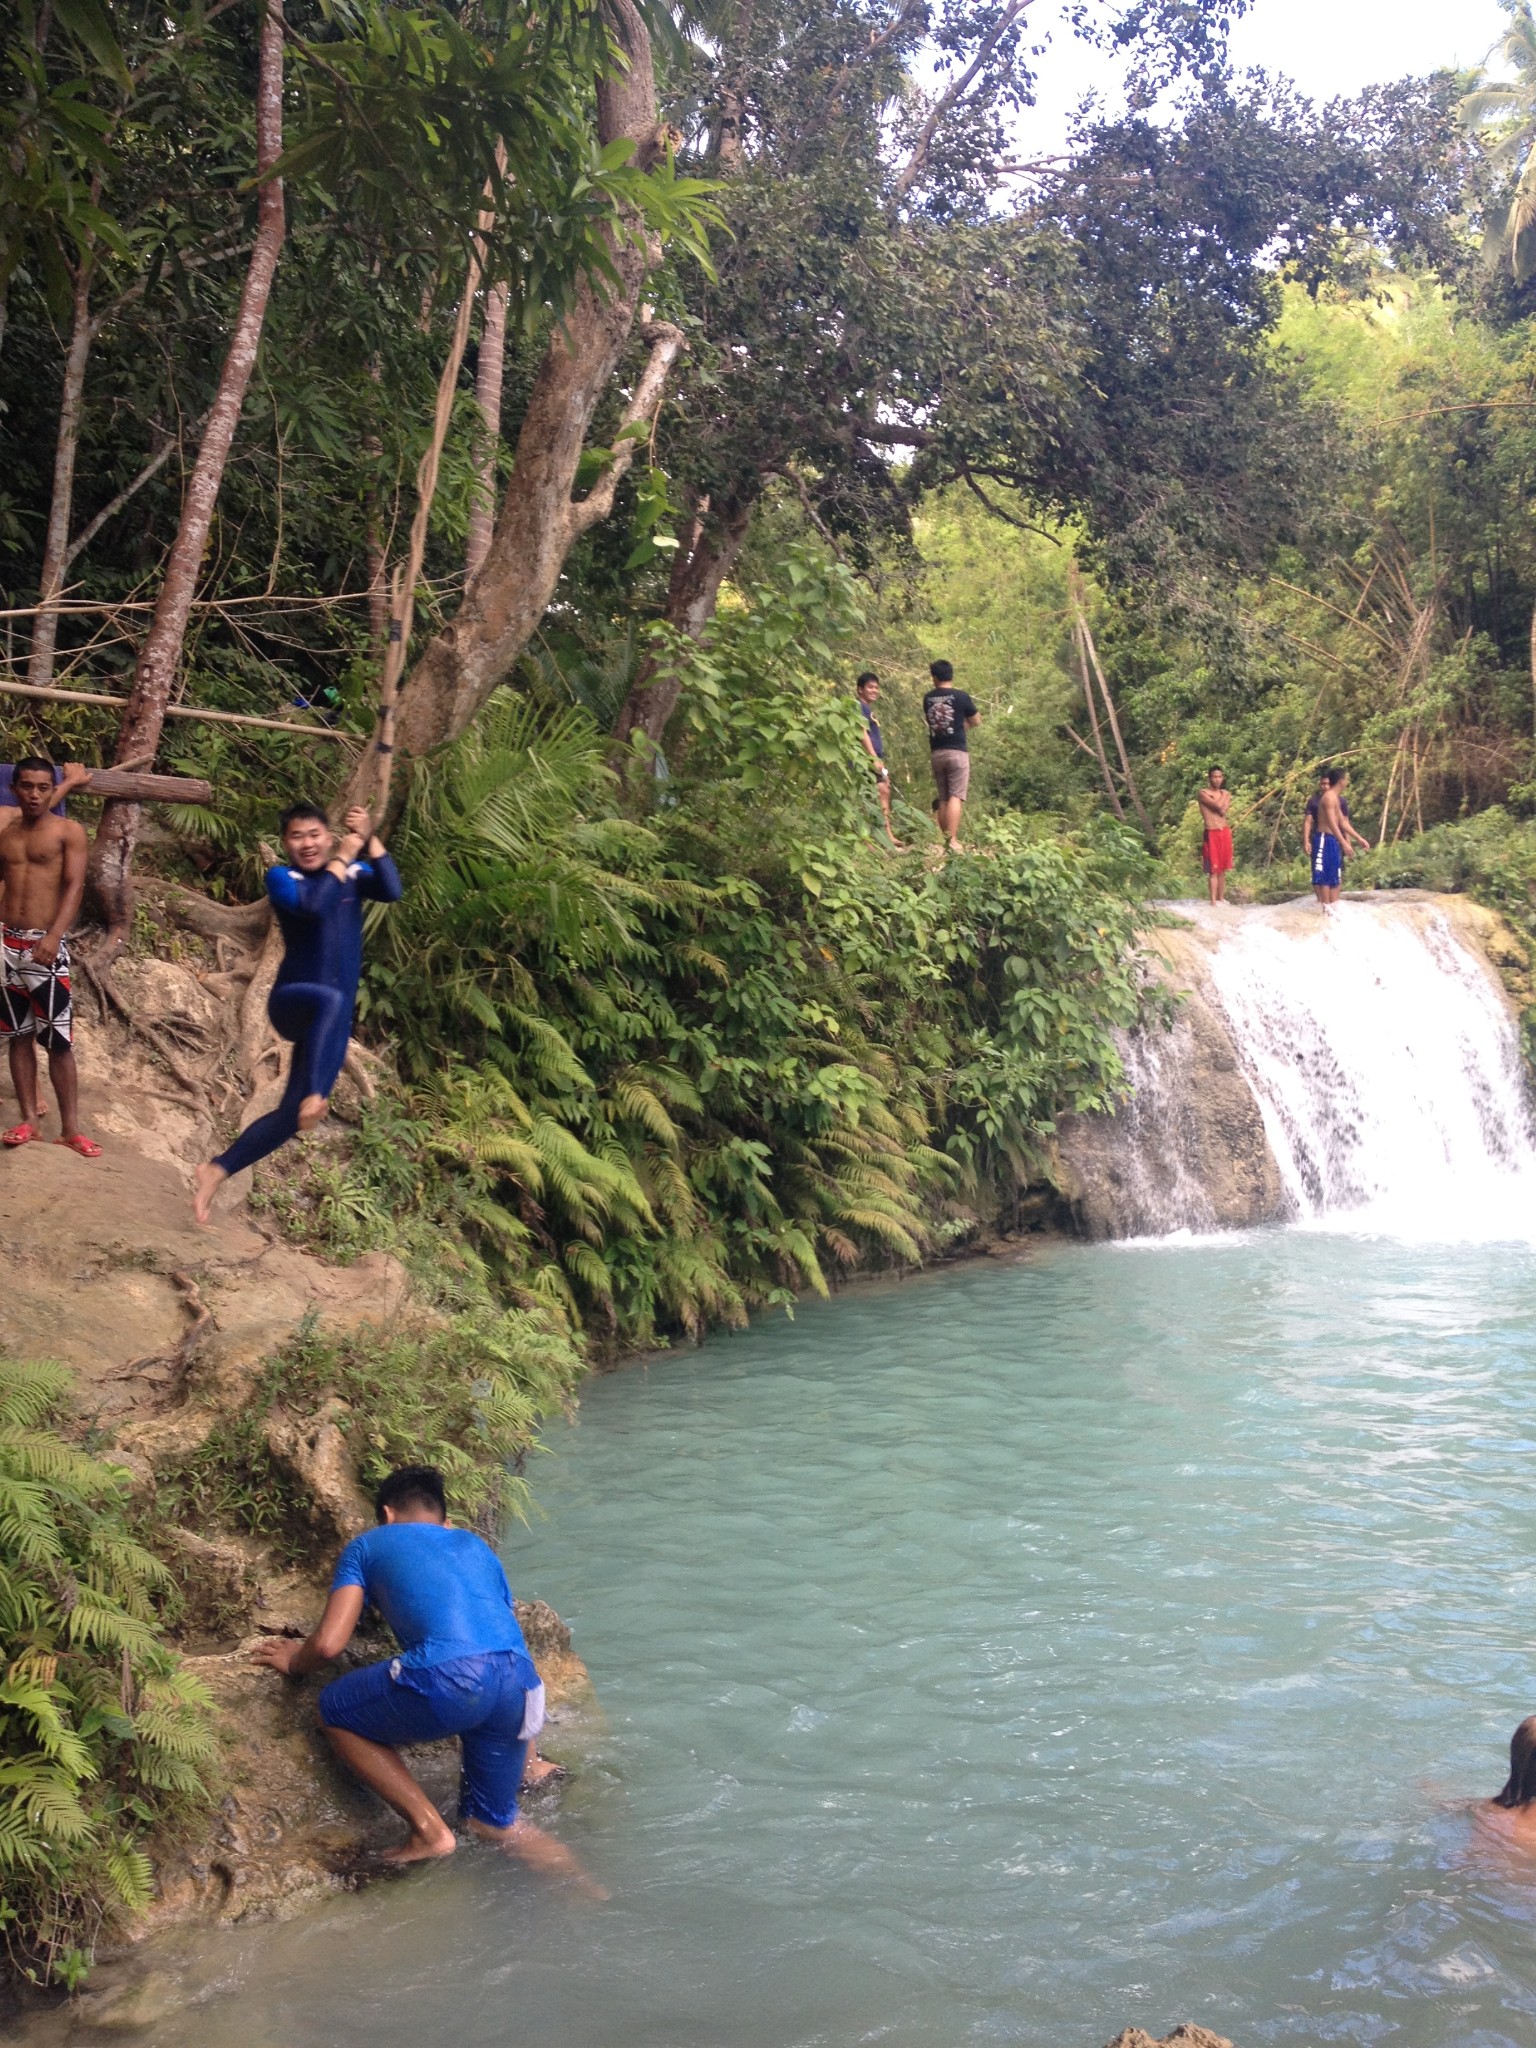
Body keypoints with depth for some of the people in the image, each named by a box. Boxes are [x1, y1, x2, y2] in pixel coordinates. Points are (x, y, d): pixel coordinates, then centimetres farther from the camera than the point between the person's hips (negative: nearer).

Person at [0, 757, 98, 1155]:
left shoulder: (68, 831, -2)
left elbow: (74, 887, -11)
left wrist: (54, 935, -23)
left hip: (46, 945, -4)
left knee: (58, 1040, -6)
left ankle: (70, 1129, -3)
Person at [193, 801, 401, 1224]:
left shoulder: (355, 872, 6)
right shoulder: (280, 877, -3)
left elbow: (391, 892, -14)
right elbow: (313, 903, -25)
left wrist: (370, 840, -18)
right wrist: (343, 857, -15)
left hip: (334, 1020, 4)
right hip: (293, 1000, -4)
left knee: (292, 1115, 3)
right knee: (331, 1000, -41)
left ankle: (215, 1172, 16)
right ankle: (313, 1096, -45)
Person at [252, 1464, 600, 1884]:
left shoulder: (369, 1545, 22)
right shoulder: (476, 1545, 35)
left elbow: (329, 1644, 10)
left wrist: (294, 1661, 35)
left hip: (449, 1676, -6)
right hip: (519, 1682, 6)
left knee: (335, 1712, 21)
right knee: (495, 1823, 26)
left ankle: (429, 1831, 12)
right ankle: (592, 1893, 14)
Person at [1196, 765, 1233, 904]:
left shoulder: (1226, 794, 14)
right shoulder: (1202, 793, -4)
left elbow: (1223, 810, -4)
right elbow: (1219, 807, -15)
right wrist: (1224, 795, 0)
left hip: (1225, 832, 6)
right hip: (1211, 834, -5)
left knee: (1222, 869, 11)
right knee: (1213, 870, -8)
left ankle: (1221, 898, 18)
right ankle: (1213, 900, -8)